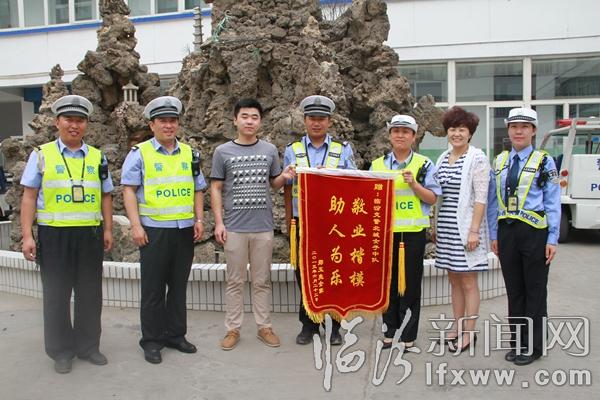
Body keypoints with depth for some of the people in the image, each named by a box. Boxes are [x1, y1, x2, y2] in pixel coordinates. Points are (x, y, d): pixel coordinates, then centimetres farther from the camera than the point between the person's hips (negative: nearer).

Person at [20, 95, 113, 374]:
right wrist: (27, 236, -5)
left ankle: (88, 346, 25)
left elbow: (105, 196, 13)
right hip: (54, 235, -2)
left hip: (90, 235, 2)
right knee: (56, 295, 7)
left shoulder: (97, 157, 10)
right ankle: (61, 351, 21)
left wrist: (108, 230, 7)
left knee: (90, 294, 9)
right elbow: (29, 197, 1)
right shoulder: (41, 155, 3)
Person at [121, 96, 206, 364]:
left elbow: (197, 190, 16)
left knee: (179, 285, 12)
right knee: (153, 288, 4)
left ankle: (175, 334, 25)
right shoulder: (140, 153, 0)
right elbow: (129, 190, -4)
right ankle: (151, 341, 16)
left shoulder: (189, 153, 12)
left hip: (184, 230, 4)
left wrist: (199, 219, 5)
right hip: (154, 230, -4)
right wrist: (136, 225, -12)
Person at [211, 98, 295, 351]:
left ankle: (264, 326, 21)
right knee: (235, 281, 7)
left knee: (262, 280, 10)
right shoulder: (223, 152, 2)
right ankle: (233, 329, 19)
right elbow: (216, 189, 3)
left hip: (263, 226, 2)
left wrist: (284, 177, -8)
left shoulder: (270, 150, 7)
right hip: (234, 226, -1)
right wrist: (218, 222, -4)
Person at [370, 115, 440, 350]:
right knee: (388, 281, 9)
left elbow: (432, 198, -1)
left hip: (413, 232, -2)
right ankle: (390, 331, 22)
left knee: (410, 283, 3)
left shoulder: (424, 165, 3)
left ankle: (408, 335, 14)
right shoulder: (377, 165, 10)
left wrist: (413, 183, -14)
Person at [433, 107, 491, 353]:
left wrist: (474, 231, -17)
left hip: (465, 227, -6)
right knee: (454, 280, 13)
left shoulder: (477, 159, -7)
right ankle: (457, 327, 23)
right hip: (445, 227, 6)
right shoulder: (442, 159, 12)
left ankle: (469, 333, 10)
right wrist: (435, 227, 13)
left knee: (468, 282, 0)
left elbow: (481, 198, -12)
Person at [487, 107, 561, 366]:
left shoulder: (544, 162, -1)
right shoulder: (499, 162, 9)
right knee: (513, 289, 11)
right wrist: (494, 234, 7)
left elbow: (553, 203, -2)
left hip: (535, 231, -3)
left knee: (535, 290, 5)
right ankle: (516, 343, 24)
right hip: (506, 231, 4)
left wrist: (552, 239, -7)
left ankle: (533, 346, 18)